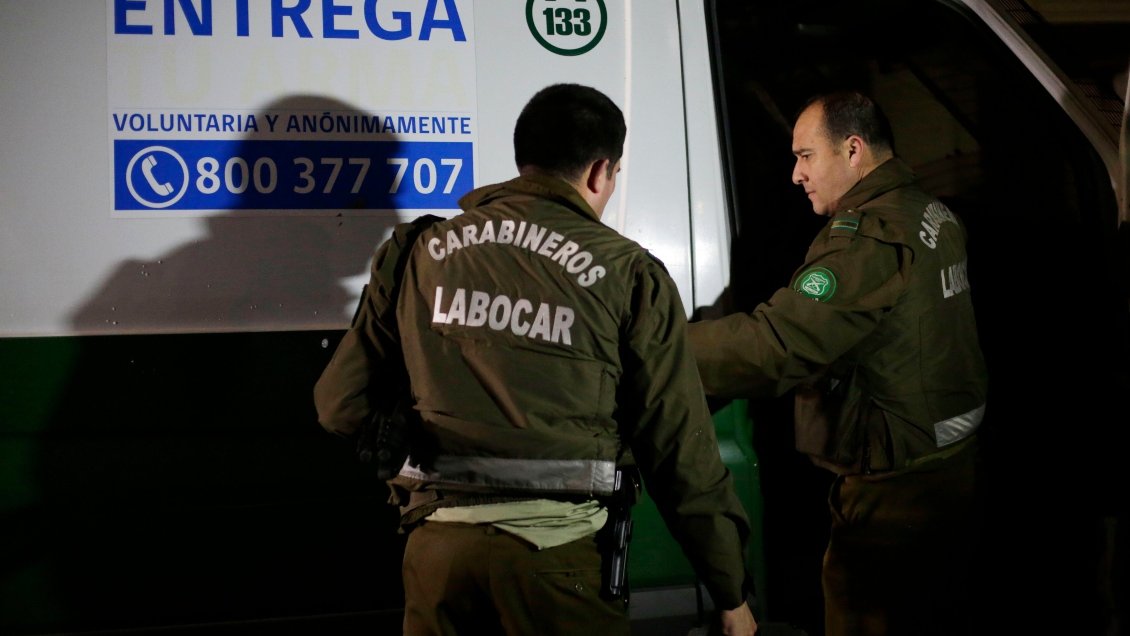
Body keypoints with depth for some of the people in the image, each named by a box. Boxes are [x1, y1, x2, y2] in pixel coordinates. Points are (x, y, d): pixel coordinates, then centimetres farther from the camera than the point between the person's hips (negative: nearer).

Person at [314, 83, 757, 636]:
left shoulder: (419, 252, 6)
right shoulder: (628, 274, -1)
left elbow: (340, 408, 9)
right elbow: (681, 450, -2)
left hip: (436, 543, 3)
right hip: (559, 553, -2)